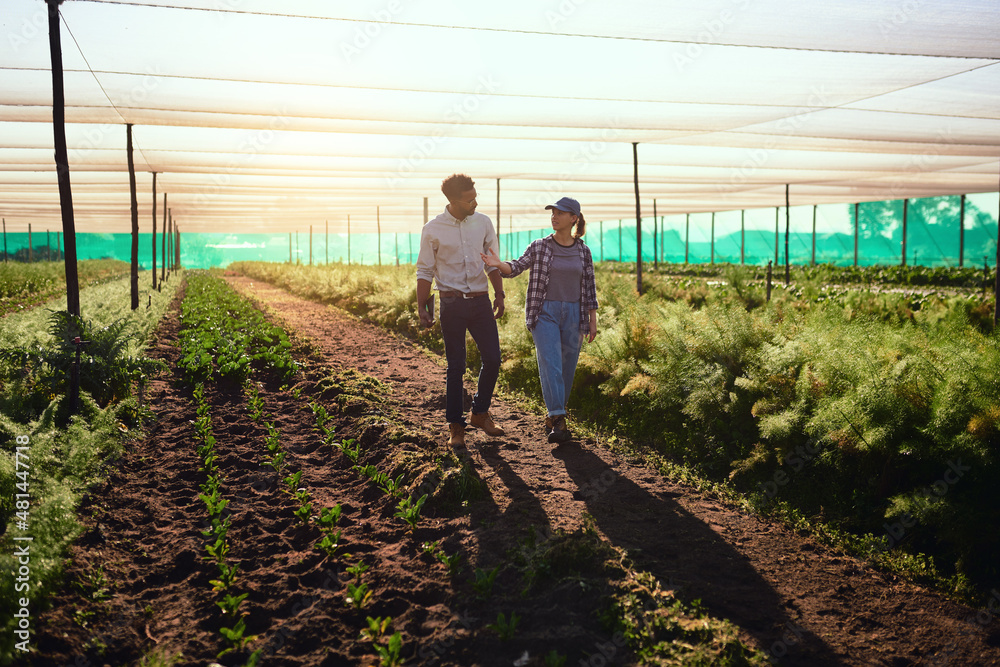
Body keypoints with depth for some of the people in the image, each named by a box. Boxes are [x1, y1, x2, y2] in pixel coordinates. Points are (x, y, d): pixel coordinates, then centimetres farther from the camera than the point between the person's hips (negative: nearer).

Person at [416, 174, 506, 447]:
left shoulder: (483, 223, 5)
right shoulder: (433, 229, -4)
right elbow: (425, 271, 1)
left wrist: (499, 294, 8)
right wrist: (422, 307, -3)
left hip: (481, 301, 3)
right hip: (451, 303, -3)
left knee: (492, 359, 1)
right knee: (455, 367, 2)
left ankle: (480, 413, 22)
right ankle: (456, 426, 15)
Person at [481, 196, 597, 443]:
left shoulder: (583, 251, 6)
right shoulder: (539, 247, 1)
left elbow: (589, 287, 9)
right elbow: (515, 268, -6)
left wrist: (592, 321, 6)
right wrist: (498, 264, -28)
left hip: (573, 315, 3)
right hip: (545, 312, -3)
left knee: (567, 369, 6)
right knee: (550, 365, -17)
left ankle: (553, 417, 22)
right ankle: (558, 421, -21)